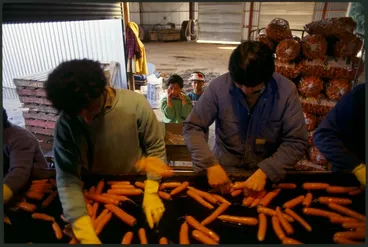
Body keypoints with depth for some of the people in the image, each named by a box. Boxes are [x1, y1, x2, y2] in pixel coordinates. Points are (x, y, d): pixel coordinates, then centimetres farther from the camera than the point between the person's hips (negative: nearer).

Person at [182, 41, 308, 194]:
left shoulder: (286, 91, -13)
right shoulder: (218, 86, -14)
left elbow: (296, 142, -10)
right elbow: (191, 128, -9)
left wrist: (265, 171, -23)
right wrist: (210, 164, -21)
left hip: (268, 174, 2)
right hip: (224, 170, -1)